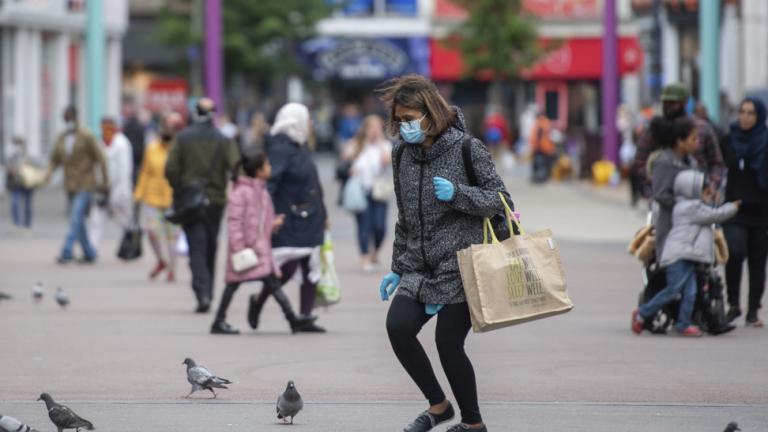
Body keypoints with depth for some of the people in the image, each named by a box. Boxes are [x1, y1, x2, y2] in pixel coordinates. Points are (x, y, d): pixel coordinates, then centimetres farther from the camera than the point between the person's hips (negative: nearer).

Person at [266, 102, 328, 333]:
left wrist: (322, 214, 25)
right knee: (288, 267, -9)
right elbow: (270, 181, -23)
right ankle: (258, 301, 15)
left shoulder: (300, 147, 16)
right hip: (290, 221, -9)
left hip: (309, 219, 9)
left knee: (311, 270, 5)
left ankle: (305, 318, 9)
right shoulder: (280, 147, -13)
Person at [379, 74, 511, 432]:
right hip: (420, 267, 5)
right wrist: (397, 269, 19)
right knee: (397, 326, -13)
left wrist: (457, 195, -22)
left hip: (460, 267, -5)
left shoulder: (466, 149, -9)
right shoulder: (403, 153, 8)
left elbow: (499, 199, -6)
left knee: (448, 343, -7)